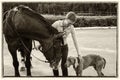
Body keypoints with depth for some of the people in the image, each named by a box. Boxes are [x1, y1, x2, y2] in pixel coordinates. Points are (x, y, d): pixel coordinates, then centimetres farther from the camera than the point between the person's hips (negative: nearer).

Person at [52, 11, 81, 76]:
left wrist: (79, 54, -6)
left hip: (64, 47, 1)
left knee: (64, 65, -4)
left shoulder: (71, 28, -15)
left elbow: (75, 41, -9)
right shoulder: (57, 24, -22)